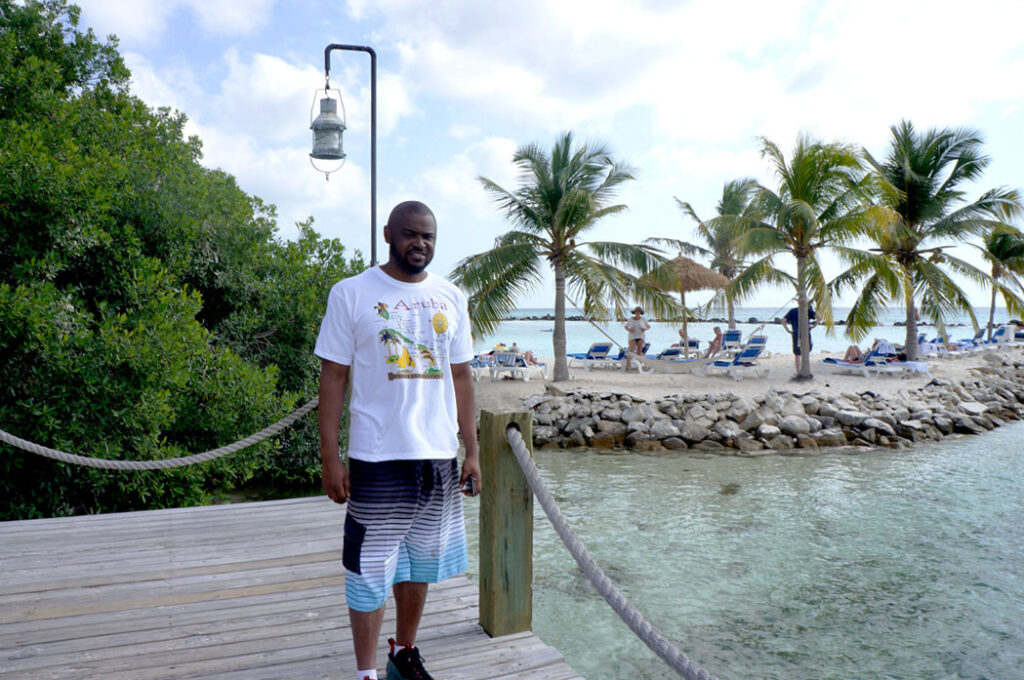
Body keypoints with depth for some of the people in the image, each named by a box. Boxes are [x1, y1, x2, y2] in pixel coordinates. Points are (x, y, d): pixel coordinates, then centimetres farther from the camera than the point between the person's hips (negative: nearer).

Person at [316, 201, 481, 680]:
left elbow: (460, 377, 11)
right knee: (371, 570, 3)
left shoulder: (450, 298, 8)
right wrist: (329, 458, -9)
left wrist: (472, 451, 7)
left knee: (420, 564, 17)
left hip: (439, 457, 4)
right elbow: (333, 378, -5)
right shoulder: (352, 294, -4)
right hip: (378, 459, -4)